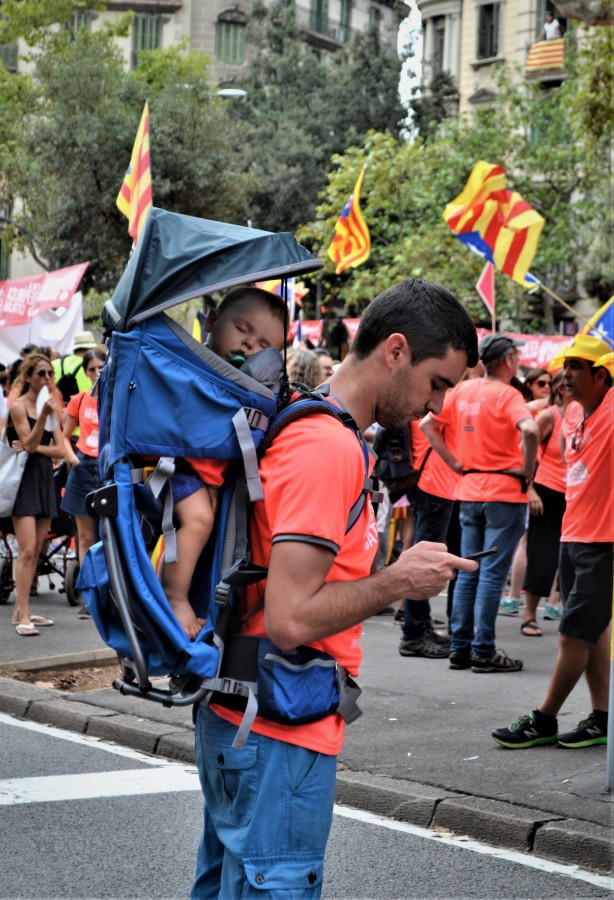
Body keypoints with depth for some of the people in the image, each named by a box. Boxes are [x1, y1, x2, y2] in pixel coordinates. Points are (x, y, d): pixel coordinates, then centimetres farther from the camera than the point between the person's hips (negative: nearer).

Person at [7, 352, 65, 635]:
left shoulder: (51, 406, 12)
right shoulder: (18, 405, -7)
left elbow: (60, 450, 6)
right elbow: (29, 444, -16)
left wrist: (34, 447, -10)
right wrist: (43, 415, -28)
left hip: (45, 479, 7)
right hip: (24, 480, -7)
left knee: (34, 552, 8)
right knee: (26, 551, -14)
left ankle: (20, 610, 15)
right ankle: (24, 617, -15)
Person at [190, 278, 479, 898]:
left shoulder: (299, 426, 11)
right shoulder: (331, 448, -20)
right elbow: (290, 620, -25)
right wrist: (397, 581, -13)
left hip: (234, 719, 10)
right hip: (280, 733, -10)